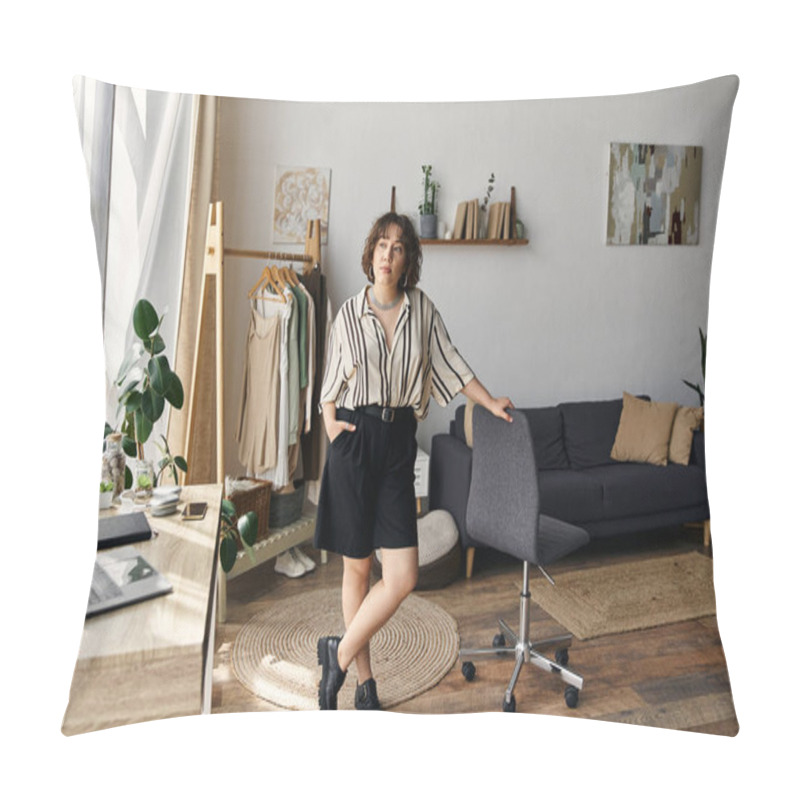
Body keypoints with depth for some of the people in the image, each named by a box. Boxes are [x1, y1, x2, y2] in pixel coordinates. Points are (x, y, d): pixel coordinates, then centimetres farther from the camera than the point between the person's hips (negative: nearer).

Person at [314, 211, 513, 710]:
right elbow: (331, 381, 10)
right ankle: (364, 681, 23)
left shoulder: (422, 309, 7)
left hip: (398, 443, 2)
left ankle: (340, 653, 17)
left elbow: (449, 362, 14)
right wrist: (331, 423, -5)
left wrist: (490, 402, 12)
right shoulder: (349, 313, 3)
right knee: (357, 569, 6)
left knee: (403, 576, -5)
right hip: (354, 440, -2)